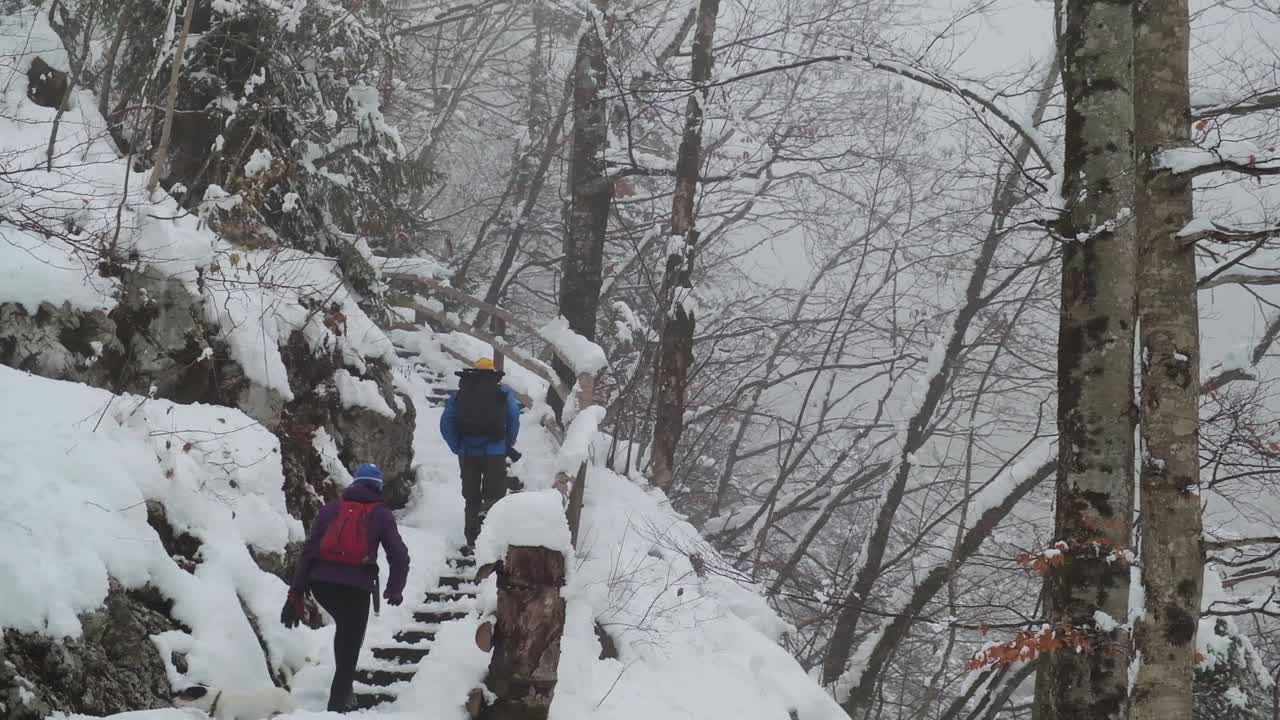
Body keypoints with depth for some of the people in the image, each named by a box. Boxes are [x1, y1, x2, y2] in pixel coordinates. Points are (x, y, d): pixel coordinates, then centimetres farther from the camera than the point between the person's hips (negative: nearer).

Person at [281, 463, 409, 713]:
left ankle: (344, 683, 25)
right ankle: (337, 705, 7)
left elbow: (308, 551, 7)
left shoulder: (330, 509, 13)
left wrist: (296, 593, 9)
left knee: (345, 628, 30)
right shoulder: (381, 515, 7)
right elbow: (399, 556, 1)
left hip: (321, 582, 3)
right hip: (356, 586, -3)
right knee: (349, 647, 9)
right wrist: (395, 590, 17)